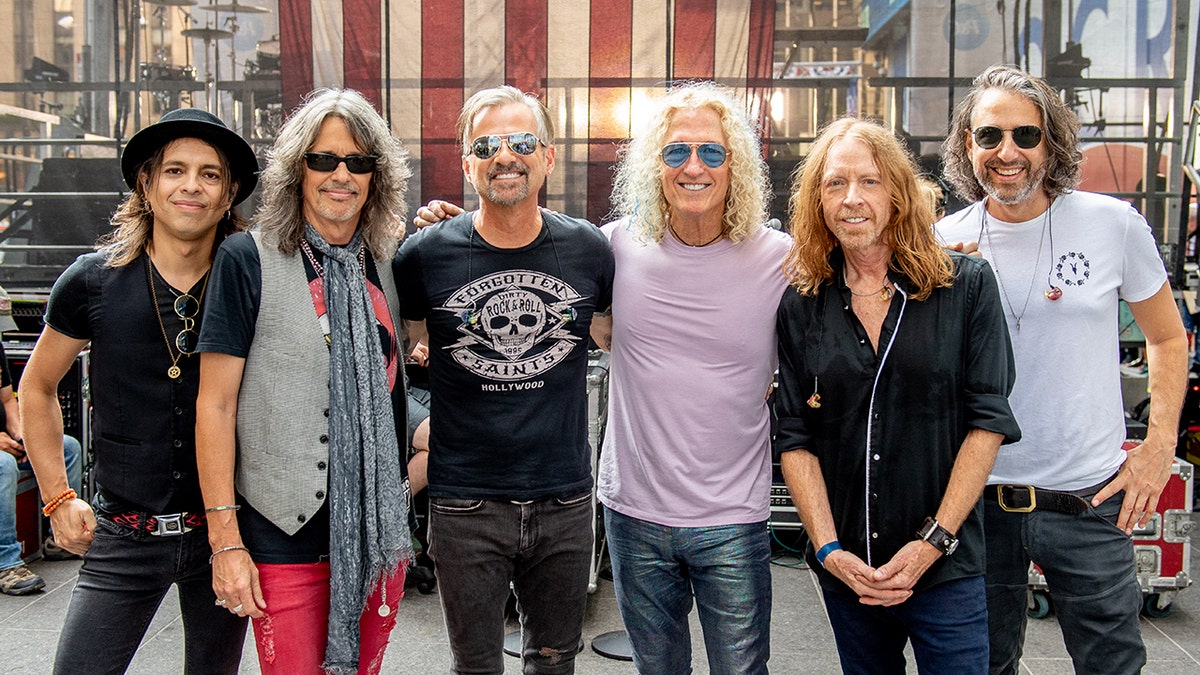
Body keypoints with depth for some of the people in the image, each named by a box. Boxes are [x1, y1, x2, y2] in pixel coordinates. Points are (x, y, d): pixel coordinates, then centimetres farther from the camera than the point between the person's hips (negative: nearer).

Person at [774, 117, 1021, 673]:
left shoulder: (966, 287, -3)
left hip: (947, 570, -2)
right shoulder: (802, 307, 2)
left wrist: (933, 542, -12)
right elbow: (795, 439, 0)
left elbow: (988, 421, -6)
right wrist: (829, 549, -10)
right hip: (845, 570, 2)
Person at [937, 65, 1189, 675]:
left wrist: (1159, 448, 1)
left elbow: (1167, 337, 8)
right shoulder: (944, 243, -3)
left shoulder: (1113, 224, -4)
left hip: (1088, 500, 0)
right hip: (979, 500, 1)